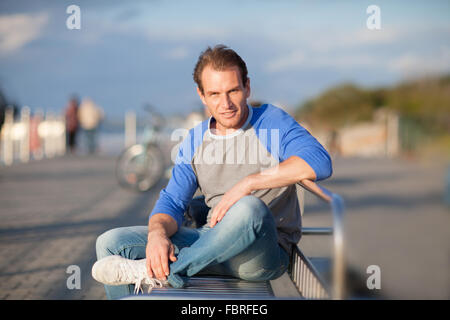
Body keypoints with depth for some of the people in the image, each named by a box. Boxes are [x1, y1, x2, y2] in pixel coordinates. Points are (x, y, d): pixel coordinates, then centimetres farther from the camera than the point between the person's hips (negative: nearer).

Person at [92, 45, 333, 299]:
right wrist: (157, 233, -20)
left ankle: (158, 273, -23)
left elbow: (319, 162, -23)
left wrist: (249, 183, -27)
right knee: (111, 243, -6)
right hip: (214, 247, 5)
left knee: (250, 209, -40)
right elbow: (172, 202, 4)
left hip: (264, 253, -4)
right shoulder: (195, 141, 10)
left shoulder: (272, 122, -5)